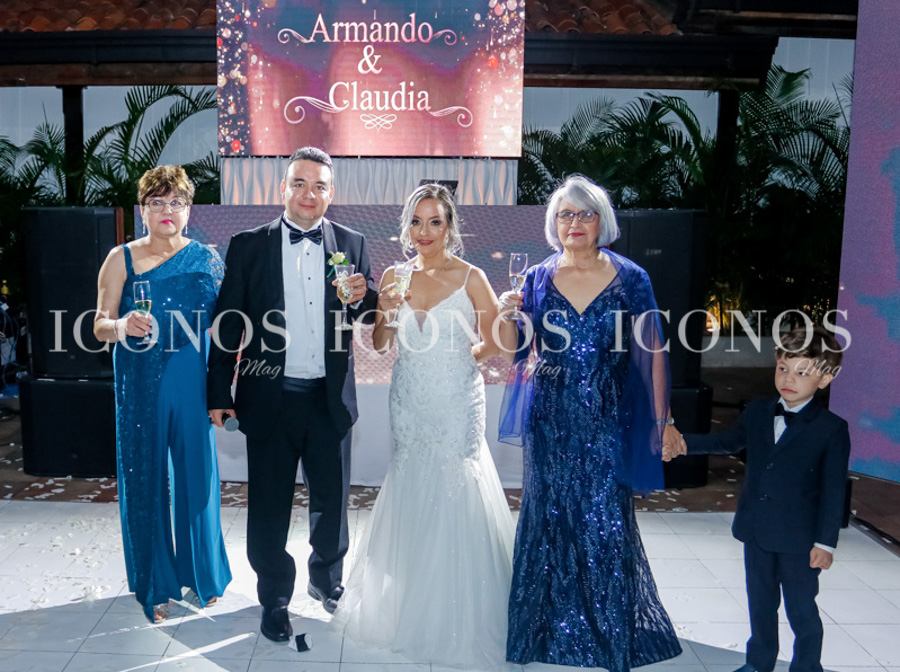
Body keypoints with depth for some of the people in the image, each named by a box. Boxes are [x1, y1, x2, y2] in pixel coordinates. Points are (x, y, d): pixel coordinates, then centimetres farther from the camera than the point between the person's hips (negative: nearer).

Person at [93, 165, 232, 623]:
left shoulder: (206, 259, 4)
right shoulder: (122, 259, 3)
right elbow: (100, 325, 3)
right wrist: (123, 326, -20)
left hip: (193, 384, 0)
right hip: (140, 388, 0)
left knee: (197, 476, 6)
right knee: (145, 481, 7)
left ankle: (204, 575, 28)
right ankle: (155, 588, 25)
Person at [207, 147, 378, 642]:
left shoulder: (351, 244, 3)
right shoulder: (248, 245, -1)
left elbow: (369, 320, 8)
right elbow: (227, 324, -1)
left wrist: (363, 297, -16)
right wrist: (219, 394, -3)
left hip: (330, 398, 2)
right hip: (270, 398, -1)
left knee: (332, 499, 16)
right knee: (269, 505, 10)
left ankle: (327, 581, 41)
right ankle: (275, 600, 30)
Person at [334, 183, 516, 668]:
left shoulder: (470, 278, -7)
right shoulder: (395, 277, 4)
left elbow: (497, 342, -2)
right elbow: (380, 345, 7)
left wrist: (457, 356, -5)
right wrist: (387, 310, -9)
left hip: (457, 406, -4)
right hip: (409, 405, 4)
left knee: (453, 506, 1)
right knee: (409, 503, 12)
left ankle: (457, 621, 20)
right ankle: (407, 607, 33)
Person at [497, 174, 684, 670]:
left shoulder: (630, 279, -1)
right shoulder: (538, 279, 3)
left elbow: (651, 353, 0)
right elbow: (515, 352, 3)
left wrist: (662, 420, -2)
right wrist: (507, 314, -16)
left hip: (606, 424, -2)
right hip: (550, 423, 2)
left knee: (604, 525, 2)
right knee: (549, 522, 10)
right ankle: (551, 629, 28)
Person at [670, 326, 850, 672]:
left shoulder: (832, 429, -13)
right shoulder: (757, 413, 1)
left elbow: (834, 490, -10)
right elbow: (728, 441, 20)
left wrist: (825, 542, -10)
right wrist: (684, 443, 13)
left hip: (799, 539, -5)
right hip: (756, 531, 5)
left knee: (801, 610, 9)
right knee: (760, 602, 20)